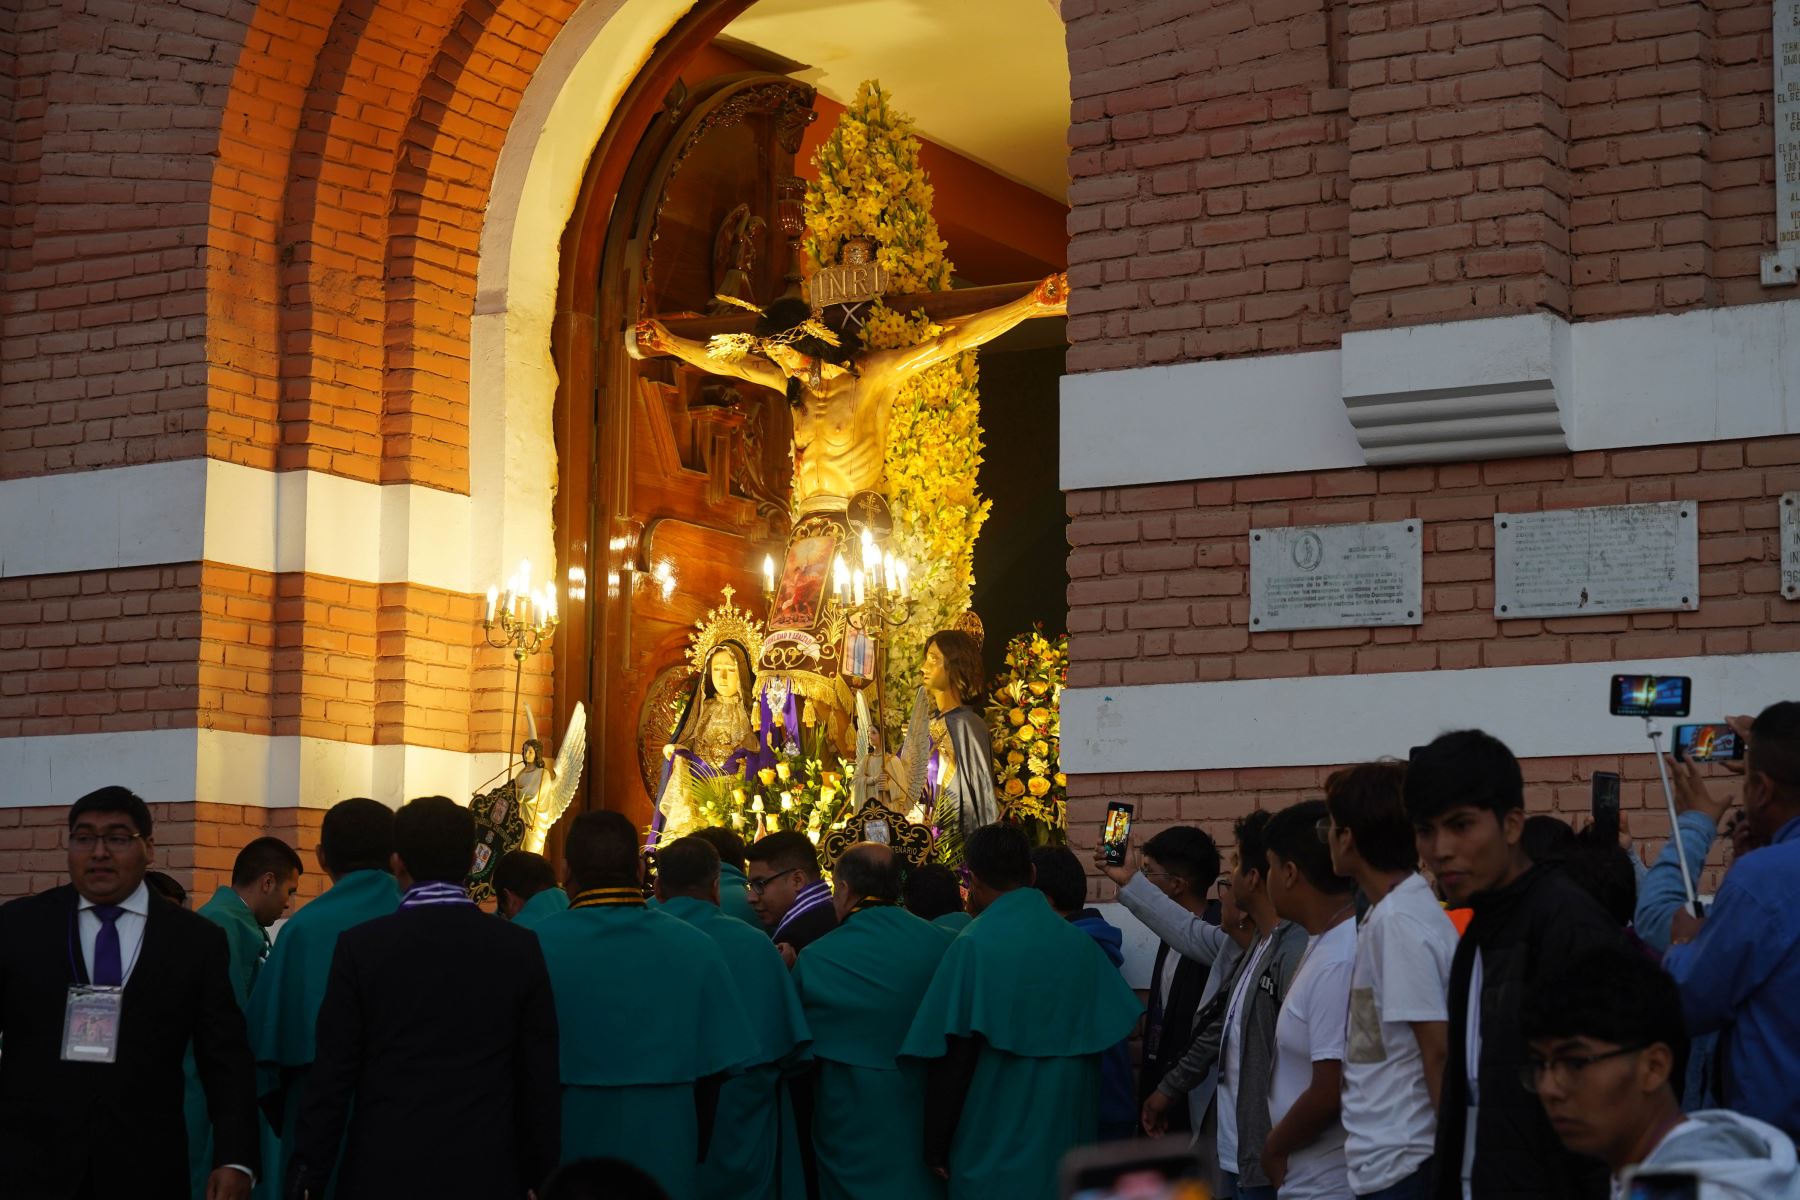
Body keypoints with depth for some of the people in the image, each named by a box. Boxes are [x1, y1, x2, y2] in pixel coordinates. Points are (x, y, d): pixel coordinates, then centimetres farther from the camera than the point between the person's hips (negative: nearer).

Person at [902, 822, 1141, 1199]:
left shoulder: (974, 946, -13)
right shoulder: (1080, 944, 2)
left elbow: (951, 1058, -13)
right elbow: (1109, 1043, 8)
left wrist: (936, 1147, -6)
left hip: (993, 1153, -5)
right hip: (1068, 1139, 5)